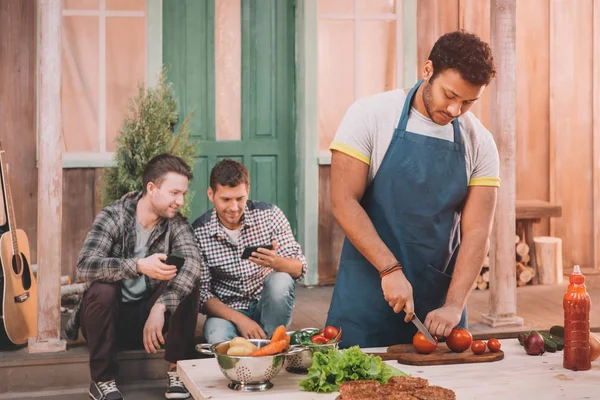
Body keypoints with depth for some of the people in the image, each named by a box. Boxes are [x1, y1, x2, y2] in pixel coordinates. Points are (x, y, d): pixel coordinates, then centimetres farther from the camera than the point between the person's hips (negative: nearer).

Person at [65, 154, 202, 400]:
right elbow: (84, 266, -30)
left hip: (148, 314, 2)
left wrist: (160, 307, -41)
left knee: (187, 284, -22)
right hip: (110, 317, -2)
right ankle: (102, 380, -15)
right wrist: (138, 266, -44)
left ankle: (178, 371, -8)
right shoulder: (113, 217, -14)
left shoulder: (176, 224, -7)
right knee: (103, 289, -32)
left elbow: (192, 262, -26)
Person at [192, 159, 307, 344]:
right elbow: (201, 293, -12)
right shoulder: (198, 233, -11)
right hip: (227, 311, -2)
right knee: (217, 338, -35)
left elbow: (299, 269, -12)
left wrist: (277, 262, -35)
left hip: (268, 306, 3)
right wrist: (239, 319, -26)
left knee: (281, 280, -30)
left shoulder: (270, 215, -8)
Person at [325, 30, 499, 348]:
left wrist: (454, 304, -15)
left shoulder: (480, 143, 1)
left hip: (438, 296, 3)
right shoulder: (370, 115, -8)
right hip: (368, 289, -3)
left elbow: (476, 230, -3)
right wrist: (390, 270, -19)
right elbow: (343, 202, -12)